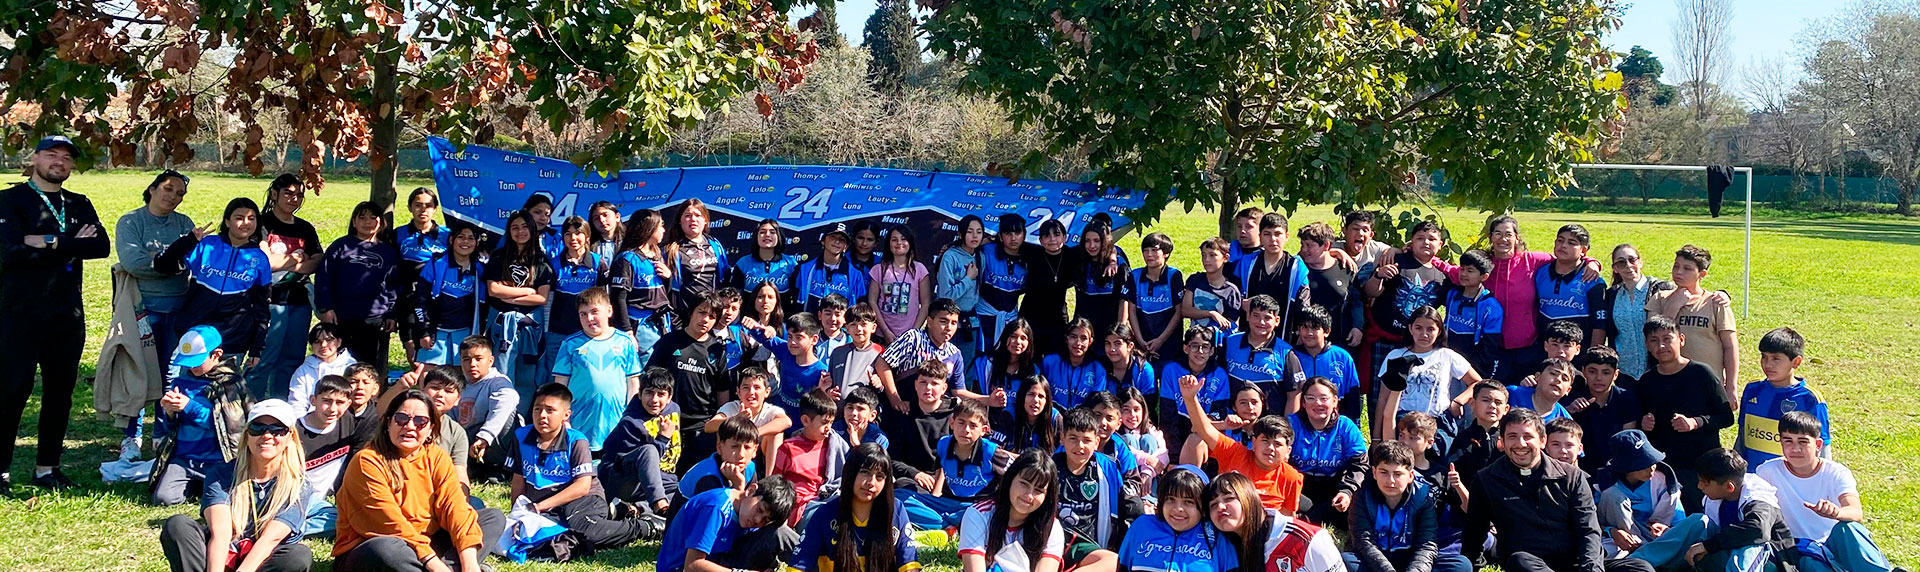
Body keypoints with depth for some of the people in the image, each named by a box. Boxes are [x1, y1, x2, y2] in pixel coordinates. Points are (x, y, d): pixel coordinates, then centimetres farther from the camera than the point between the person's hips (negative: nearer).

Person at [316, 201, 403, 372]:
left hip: (376, 321, 1)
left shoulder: (389, 252, 12)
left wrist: (393, 315, 5)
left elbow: (397, 287, 13)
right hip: (342, 321, -1)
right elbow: (323, 278, 2)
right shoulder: (341, 246, 6)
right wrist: (325, 308, -6)